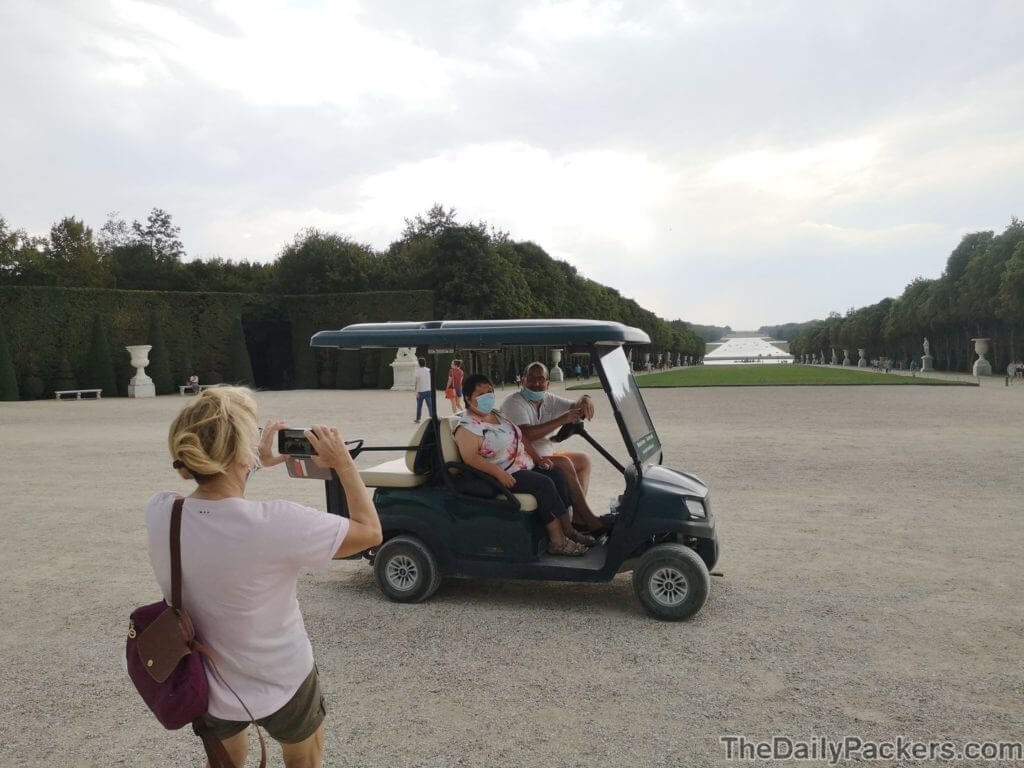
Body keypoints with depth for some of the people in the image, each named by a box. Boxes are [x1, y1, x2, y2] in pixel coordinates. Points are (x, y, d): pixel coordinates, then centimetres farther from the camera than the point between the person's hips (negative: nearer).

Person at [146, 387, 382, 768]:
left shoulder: (159, 514, -20)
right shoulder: (275, 524, -34)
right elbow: (370, 531, -18)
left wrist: (256, 464, 9)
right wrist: (342, 462, -10)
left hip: (205, 687, 4)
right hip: (282, 686, -4)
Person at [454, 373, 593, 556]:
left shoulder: (497, 415, 15)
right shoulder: (467, 426, -13)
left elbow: (520, 436, 21)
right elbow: (470, 457, -23)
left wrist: (537, 457, 9)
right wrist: (499, 474, -30)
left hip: (523, 467, 9)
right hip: (503, 476, -9)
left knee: (556, 475, -7)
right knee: (543, 484, -23)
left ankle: (566, 529, -6)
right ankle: (558, 539, -19)